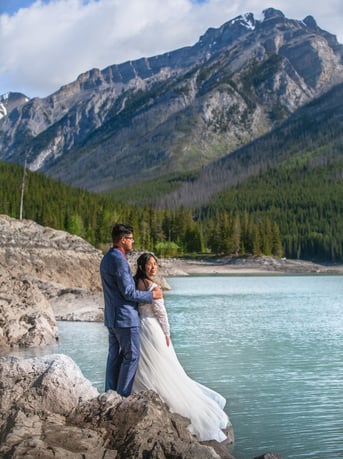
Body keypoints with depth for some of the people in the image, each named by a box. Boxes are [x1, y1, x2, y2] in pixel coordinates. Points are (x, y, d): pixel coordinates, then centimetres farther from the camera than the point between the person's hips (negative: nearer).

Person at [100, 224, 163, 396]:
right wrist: (152, 295, -9)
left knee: (115, 356, 13)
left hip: (111, 317, 10)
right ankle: (123, 395, 2)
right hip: (125, 317, -10)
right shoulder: (119, 260, -19)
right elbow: (128, 292, -20)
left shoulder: (106, 258, 13)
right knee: (131, 356, -1)